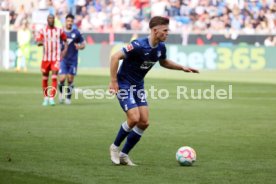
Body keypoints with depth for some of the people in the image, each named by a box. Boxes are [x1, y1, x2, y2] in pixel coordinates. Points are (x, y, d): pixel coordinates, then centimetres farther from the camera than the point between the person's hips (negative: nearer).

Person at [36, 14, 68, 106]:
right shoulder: (42, 31, 4)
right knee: (45, 77, 8)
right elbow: (38, 42, -7)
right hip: (46, 58, 1)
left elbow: (65, 40, 19)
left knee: (54, 77, -14)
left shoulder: (59, 31, 6)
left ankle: (52, 98, -16)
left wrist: (65, 50, 3)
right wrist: (41, 42, -29)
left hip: (56, 58, -1)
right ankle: (46, 97, 23)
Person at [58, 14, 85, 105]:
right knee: (62, 78, -11)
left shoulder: (76, 33, 0)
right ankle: (61, 93, 17)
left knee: (70, 80, 2)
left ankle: (68, 97, 17)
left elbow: (83, 44, 8)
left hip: (73, 60, 1)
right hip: (63, 59, -1)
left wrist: (80, 47, -14)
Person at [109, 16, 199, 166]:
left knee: (144, 122, -1)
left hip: (138, 86, 8)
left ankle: (123, 155, 12)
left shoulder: (160, 47, -1)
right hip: (124, 85, -8)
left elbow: (164, 62, 21)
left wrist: (182, 67, 10)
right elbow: (115, 57, -28)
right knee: (134, 118, -19)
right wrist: (113, 81, -28)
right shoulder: (139, 45, -26)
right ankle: (115, 147, 4)